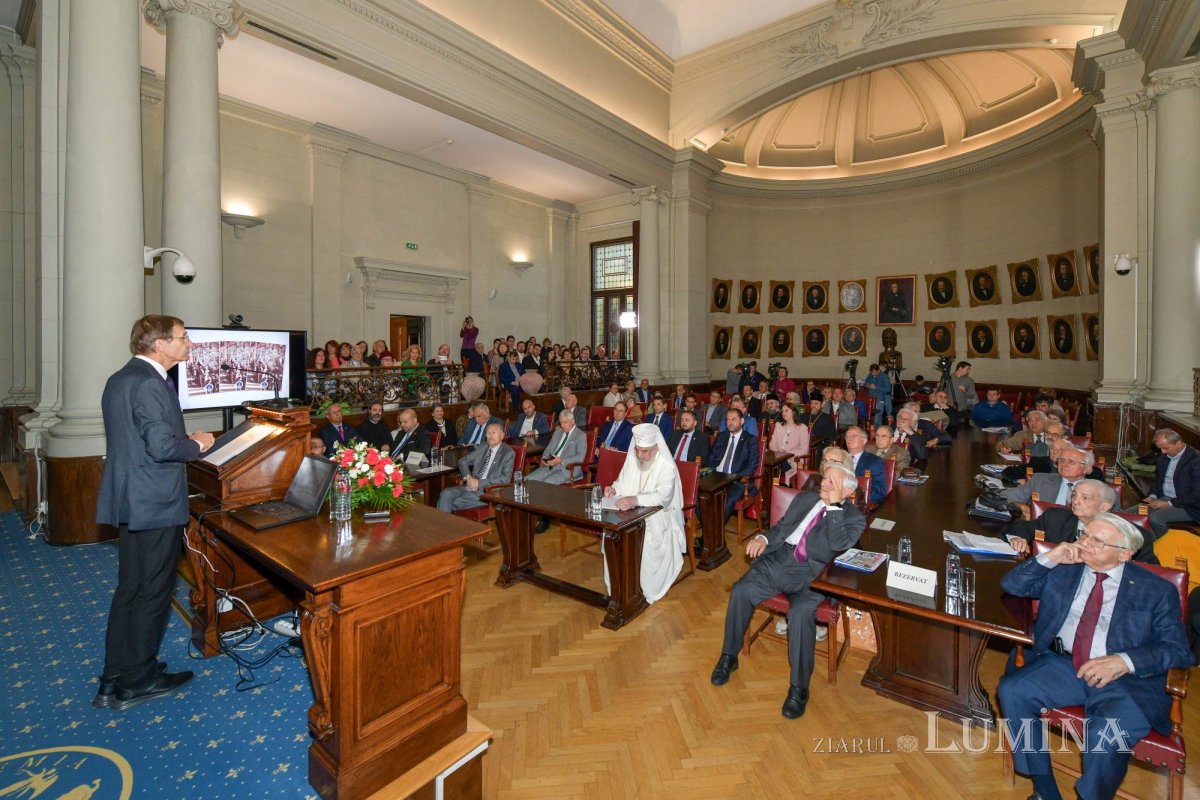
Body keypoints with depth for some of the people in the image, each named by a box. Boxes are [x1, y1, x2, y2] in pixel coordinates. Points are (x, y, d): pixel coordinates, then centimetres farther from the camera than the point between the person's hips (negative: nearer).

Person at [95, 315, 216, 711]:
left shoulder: (120, 379, 13)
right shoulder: (149, 383, -20)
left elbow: (137, 438, 16)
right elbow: (162, 446, -26)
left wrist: (184, 439, 10)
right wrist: (197, 444, -8)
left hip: (130, 500, 10)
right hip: (155, 503, -10)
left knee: (129, 589, 18)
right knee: (152, 592, 5)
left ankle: (113, 681, 29)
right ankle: (137, 681, 19)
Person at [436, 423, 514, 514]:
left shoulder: (508, 453, -4)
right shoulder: (482, 446, 15)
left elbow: (505, 479, -13)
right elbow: (462, 461, 18)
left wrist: (479, 482, -15)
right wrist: (468, 477, -3)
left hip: (488, 492, -6)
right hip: (471, 486, 6)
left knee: (456, 502, -24)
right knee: (446, 494, -19)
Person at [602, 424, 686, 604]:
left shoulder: (667, 465, -15)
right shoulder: (632, 458, 3)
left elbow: (663, 496, -28)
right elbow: (622, 482, 13)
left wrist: (636, 500, -44)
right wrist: (614, 489, -12)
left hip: (658, 515, -5)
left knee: (645, 540, -33)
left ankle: (644, 590, -11)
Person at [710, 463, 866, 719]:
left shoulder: (854, 518, 5)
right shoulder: (805, 498, 18)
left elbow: (839, 544, -14)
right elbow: (781, 527, 18)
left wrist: (834, 505, -11)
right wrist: (763, 538, -3)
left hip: (811, 576, -4)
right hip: (777, 561, 4)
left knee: (801, 612, -33)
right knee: (740, 591, -18)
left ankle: (799, 687, -12)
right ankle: (728, 657, 4)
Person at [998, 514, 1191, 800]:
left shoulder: (1157, 591, 3)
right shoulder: (1062, 570, 10)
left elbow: (1178, 650, -2)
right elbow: (1011, 586, 11)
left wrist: (1125, 660, -20)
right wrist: (1048, 558, -4)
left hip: (1128, 679, -3)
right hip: (1062, 665, 3)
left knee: (1107, 732, -33)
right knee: (1012, 689, -21)